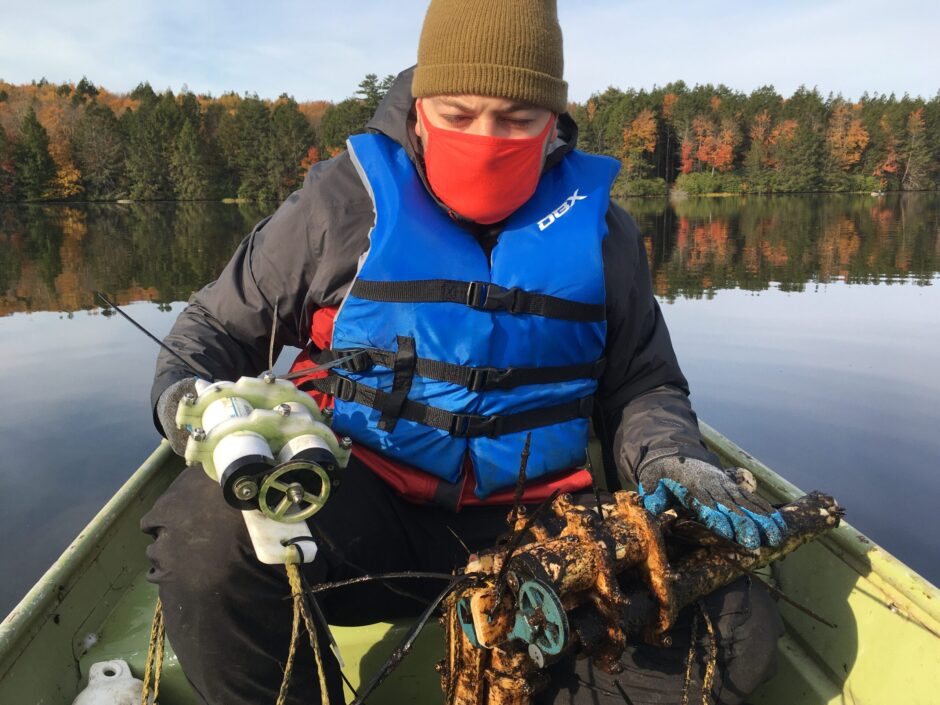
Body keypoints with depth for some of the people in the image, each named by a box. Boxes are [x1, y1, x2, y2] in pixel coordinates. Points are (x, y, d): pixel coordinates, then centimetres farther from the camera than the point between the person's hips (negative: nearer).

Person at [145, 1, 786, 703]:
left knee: (736, 627, -16)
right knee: (207, 530, -31)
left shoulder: (596, 226, 6)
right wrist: (188, 402, -13)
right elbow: (216, 326, 9)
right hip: (357, 511, -1)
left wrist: (674, 463, -7)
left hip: (535, 511, 2)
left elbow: (642, 386, 15)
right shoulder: (344, 200, -1)